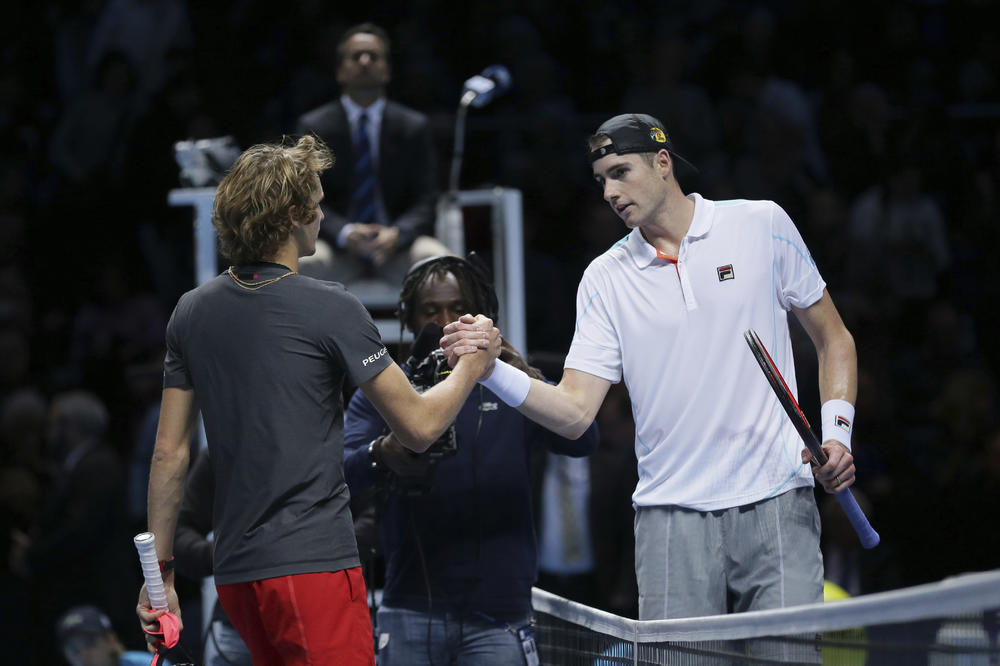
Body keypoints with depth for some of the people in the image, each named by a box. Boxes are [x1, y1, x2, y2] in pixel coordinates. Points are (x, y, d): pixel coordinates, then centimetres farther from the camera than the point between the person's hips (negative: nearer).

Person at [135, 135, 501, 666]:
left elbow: (170, 453, 10)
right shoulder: (329, 308, -9)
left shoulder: (192, 312, 9)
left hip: (234, 572, 7)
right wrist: (473, 364, 13)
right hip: (312, 563, -7)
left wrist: (159, 571, 14)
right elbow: (418, 427, -5)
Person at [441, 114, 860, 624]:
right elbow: (574, 412, -1)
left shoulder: (762, 225, 4)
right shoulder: (605, 280, 7)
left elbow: (833, 339, 13)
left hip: (775, 504, -1)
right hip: (671, 518, 1)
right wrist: (492, 370, -18)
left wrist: (836, 432, -2)